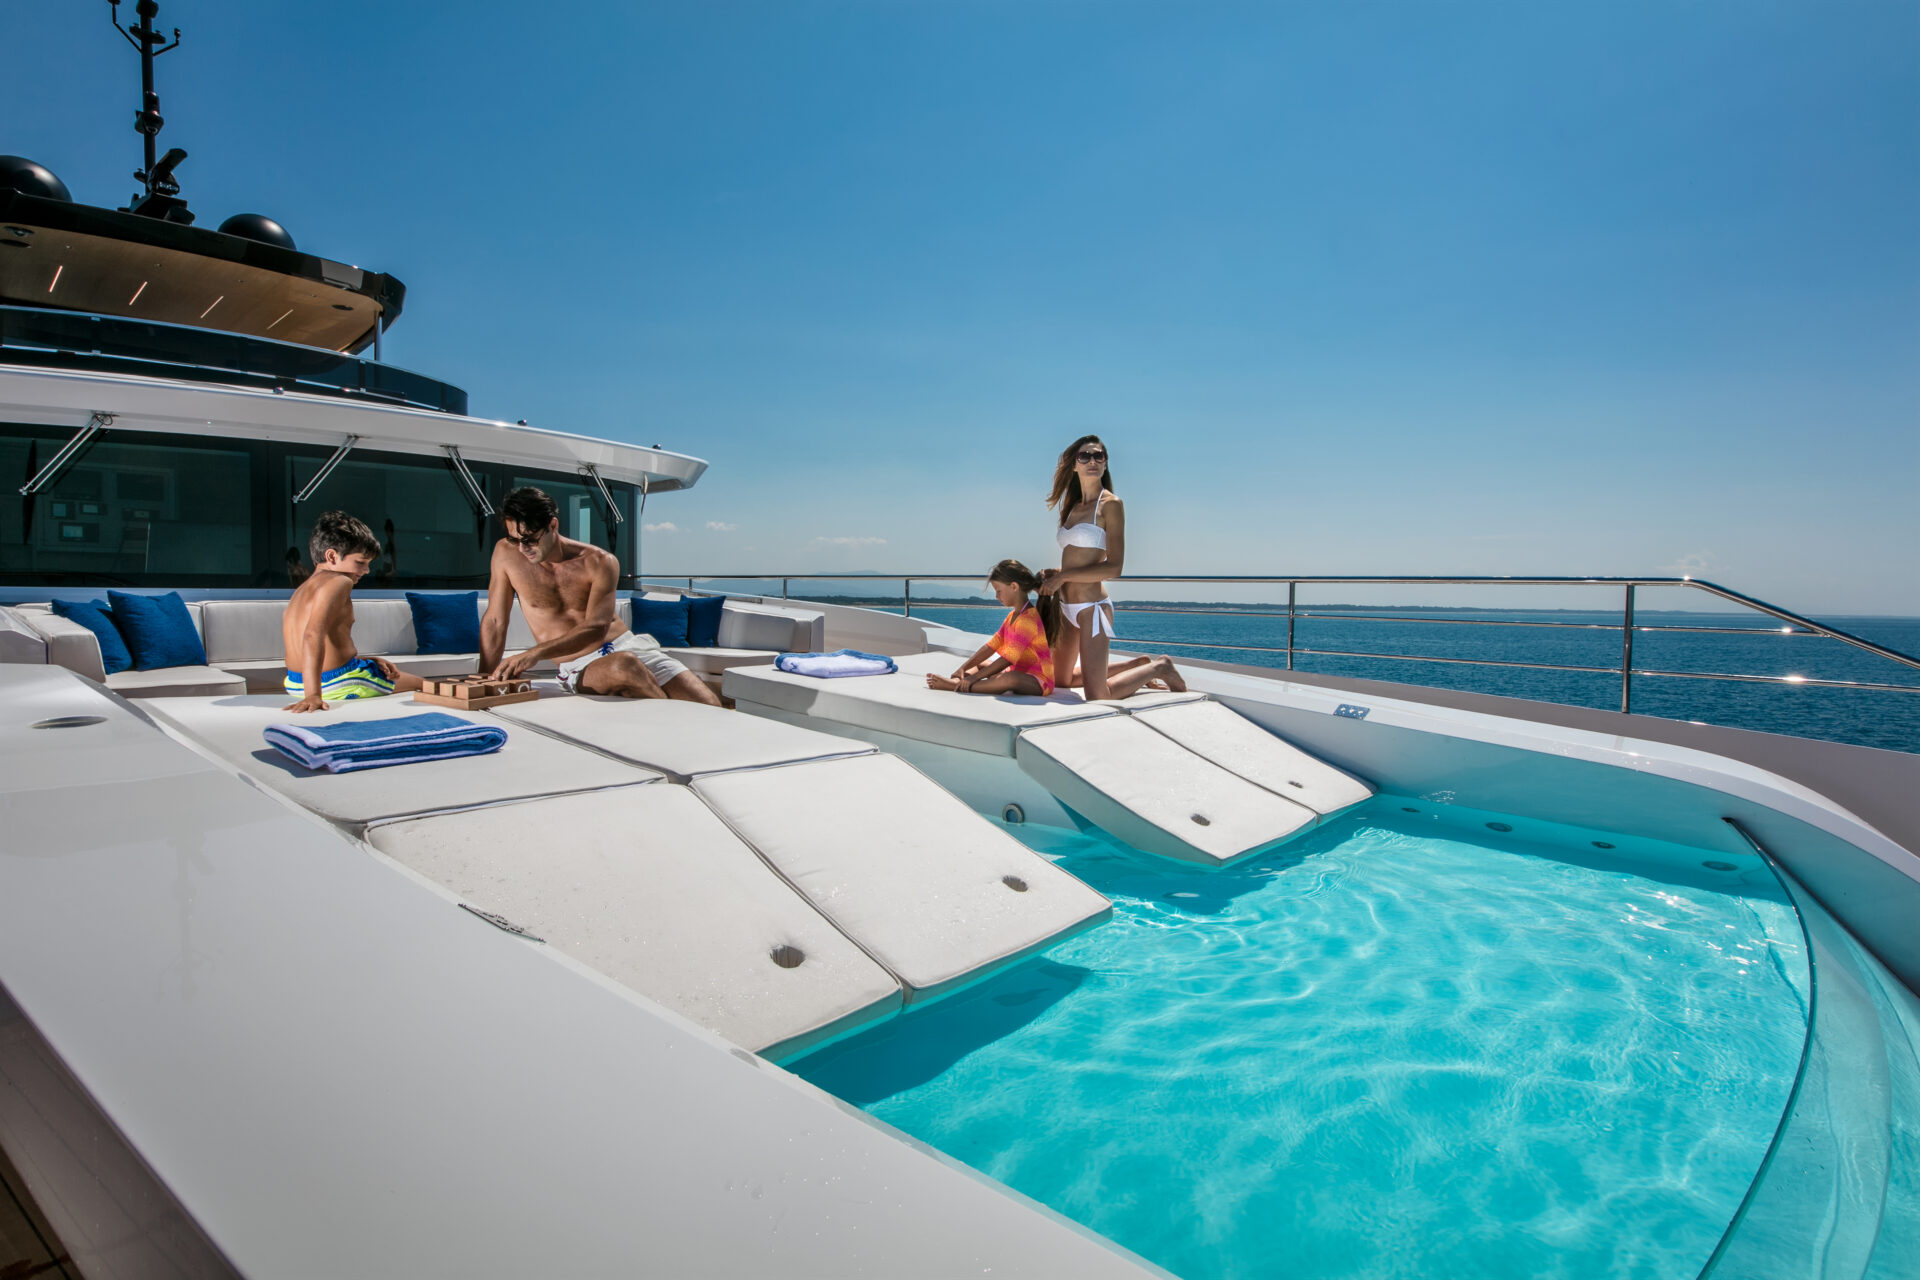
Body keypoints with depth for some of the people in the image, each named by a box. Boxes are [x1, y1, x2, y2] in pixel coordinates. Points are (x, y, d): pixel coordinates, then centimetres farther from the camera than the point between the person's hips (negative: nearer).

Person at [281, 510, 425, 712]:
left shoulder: (302, 589, 16)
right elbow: (313, 635, -30)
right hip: (338, 686, -9)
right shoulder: (338, 582, -14)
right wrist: (313, 694, -37)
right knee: (419, 683, 11)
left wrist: (368, 660, 5)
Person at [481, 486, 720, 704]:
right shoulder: (507, 553, -2)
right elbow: (495, 621, 3)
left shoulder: (600, 562, -7)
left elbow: (596, 627, -16)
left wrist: (535, 653, -28)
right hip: (580, 668, 0)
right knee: (624, 666, -39)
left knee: (710, 709, -22)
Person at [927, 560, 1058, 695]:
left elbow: (1008, 659, -25)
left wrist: (975, 677, -25)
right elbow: (991, 645, 9)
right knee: (979, 664, 17)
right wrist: (964, 668, -1)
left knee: (1010, 679, -41)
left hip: (1037, 681, -10)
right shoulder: (1012, 616, 13)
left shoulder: (1028, 619, -20)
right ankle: (957, 681, -17)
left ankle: (955, 686, -41)